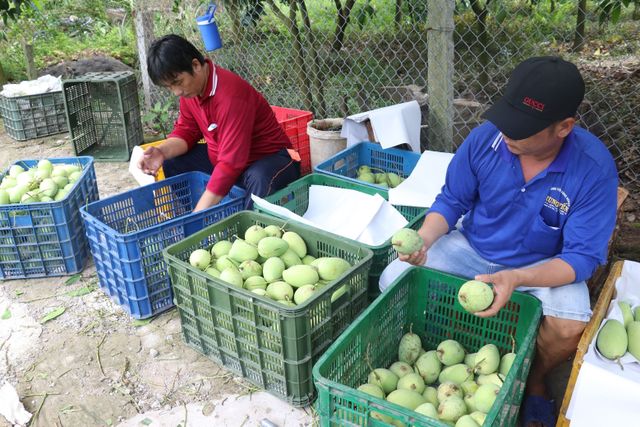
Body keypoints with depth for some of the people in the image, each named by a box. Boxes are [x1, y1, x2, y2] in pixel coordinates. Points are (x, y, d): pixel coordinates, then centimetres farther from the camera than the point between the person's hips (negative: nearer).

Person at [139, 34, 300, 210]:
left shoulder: (230, 94, -31)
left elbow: (231, 163, -34)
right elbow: (185, 130, 6)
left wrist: (199, 214, -35)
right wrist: (163, 151, -17)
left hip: (269, 159, -8)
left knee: (260, 180, -40)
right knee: (173, 162, -3)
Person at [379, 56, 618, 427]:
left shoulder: (594, 168, -23)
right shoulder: (485, 138, -18)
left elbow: (583, 256, -21)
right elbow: (452, 200, -4)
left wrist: (516, 278, -38)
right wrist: (423, 240, -25)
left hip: (545, 267, -1)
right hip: (472, 248, 2)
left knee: (571, 328, -31)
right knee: (393, 281, -15)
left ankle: (534, 380, 7)